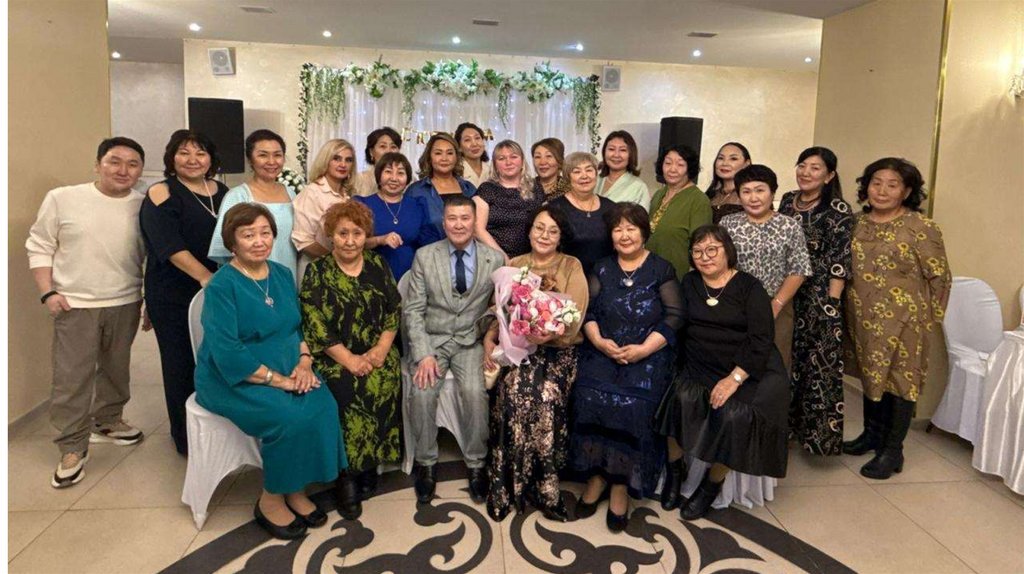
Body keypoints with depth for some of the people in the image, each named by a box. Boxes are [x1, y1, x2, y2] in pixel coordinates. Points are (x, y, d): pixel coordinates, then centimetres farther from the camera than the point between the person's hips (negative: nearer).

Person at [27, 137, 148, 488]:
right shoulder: (62, 199, -5)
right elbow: (39, 247, 0)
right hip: (75, 305, -2)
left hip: (125, 304, 3)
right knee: (71, 378, -1)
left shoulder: (145, 206, -1)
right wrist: (48, 292, -8)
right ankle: (73, 448, 11)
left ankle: (107, 421, 38)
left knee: (116, 369, 17)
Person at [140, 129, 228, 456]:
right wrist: (205, 276, -26)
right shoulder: (161, 194, -6)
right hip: (173, 297, -4)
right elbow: (170, 245, -17)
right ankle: (185, 437, 20)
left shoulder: (222, 192, 10)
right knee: (182, 365, 4)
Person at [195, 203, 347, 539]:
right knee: (290, 417, -29)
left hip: (286, 371, 6)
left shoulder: (282, 275, 8)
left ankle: (295, 489, -3)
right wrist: (278, 380, -22)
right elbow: (227, 353, -21)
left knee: (323, 407, -22)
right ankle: (271, 499, -5)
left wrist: (304, 361, -7)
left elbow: (300, 326, 12)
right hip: (233, 380, -5)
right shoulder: (222, 285, -13)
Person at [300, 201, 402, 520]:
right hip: (335, 357, -2)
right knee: (348, 392, -29)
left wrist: (380, 350, -9)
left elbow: (394, 311, 5)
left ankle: (367, 465, -8)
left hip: (378, 353, 2)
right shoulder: (316, 272, 0)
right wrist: (349, 360, -16)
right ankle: (347, 474, -12)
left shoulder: (378, 266, 9)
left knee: (382, 387, -26)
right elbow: (315, 325, -7)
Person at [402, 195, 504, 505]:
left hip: (472, 340, 0)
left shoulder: (495, 259, 1)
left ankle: (476, 464, -4)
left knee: (474, 392, -26)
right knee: (422, 393, -25)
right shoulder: (425, 256, 0)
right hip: (431, 338, 0)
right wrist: (423, 354, -14)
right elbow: (413, 309, -3)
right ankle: (426, 463, -2)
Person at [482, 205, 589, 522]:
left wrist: (548, 333, -21)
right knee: (513, 390, -27)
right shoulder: (513, 265, 15)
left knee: (545, 395, -29)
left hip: (558, 350, -1)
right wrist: (489, 338, -9)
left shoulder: (572, 267, 7)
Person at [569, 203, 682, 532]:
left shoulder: (662, 270, 6)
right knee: (590, 397, -23)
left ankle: (620, 485, -8)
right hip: (603, 351, 3)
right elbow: (587, 311, 8)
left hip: (647, 355, -2)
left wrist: (644, 349, -14)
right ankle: (596, 476, -6)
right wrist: (599, 341, -11)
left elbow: (673, 317, -2)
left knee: (633, 404, -26)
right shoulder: (602, 269, 16)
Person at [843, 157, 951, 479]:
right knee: (871, 375, 17)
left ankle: (892, 451, 15)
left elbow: (940, 278, -7)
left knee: (900, 380, 4)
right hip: (864, 320, 5)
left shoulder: (920, 228, -12)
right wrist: (852, 310, 11)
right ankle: (871, 434, 34)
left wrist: (930, 320, -4)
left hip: (902, 322, -5)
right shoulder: (858, 224, 5)